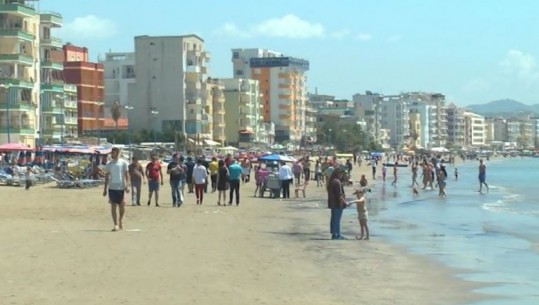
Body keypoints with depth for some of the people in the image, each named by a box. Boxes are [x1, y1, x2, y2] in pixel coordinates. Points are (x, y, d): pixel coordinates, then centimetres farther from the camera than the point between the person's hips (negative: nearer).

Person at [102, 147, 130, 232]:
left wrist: (127, 185, -12)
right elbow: (107, 176, 11)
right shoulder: (109, 164, 8)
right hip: (112, 187, 2)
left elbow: (126, 175, 0)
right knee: (113, 206, -4)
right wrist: (105, 189, 8)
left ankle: (121, 219, 31)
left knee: (121, 205, 6)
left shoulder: (123, 163, 0)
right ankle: (116, 225, -3)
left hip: (121, 187, -2)